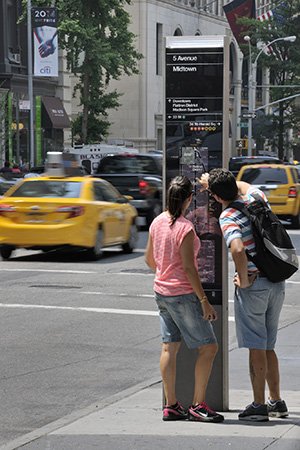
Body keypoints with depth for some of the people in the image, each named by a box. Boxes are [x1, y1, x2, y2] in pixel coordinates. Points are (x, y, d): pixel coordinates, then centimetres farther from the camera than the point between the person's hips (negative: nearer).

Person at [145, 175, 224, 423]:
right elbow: (189, 267, -20)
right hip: (183, 294, -8)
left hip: (161, 291, 8)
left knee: (170, 347, 10)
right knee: (208, 347, 1)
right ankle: (198, 405, 1)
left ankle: (171, 405, 12)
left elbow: (149, 259, 13)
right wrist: (204, 300, -16)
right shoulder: (185, 228, -19)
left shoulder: (157, 222, 3)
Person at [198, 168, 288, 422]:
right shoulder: (256, 196, 5)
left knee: (256, 347, 0)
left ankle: (259, 405, 4)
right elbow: (243, 187, 31)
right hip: (277, 282, 7)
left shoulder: (228, 217, -16)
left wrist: (244, 279, -19)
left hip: (254, 284, -7)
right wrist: (213, 182, 35)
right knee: (268, 346, 16)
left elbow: (238, 250, -34)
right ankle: (276, 402, 21)